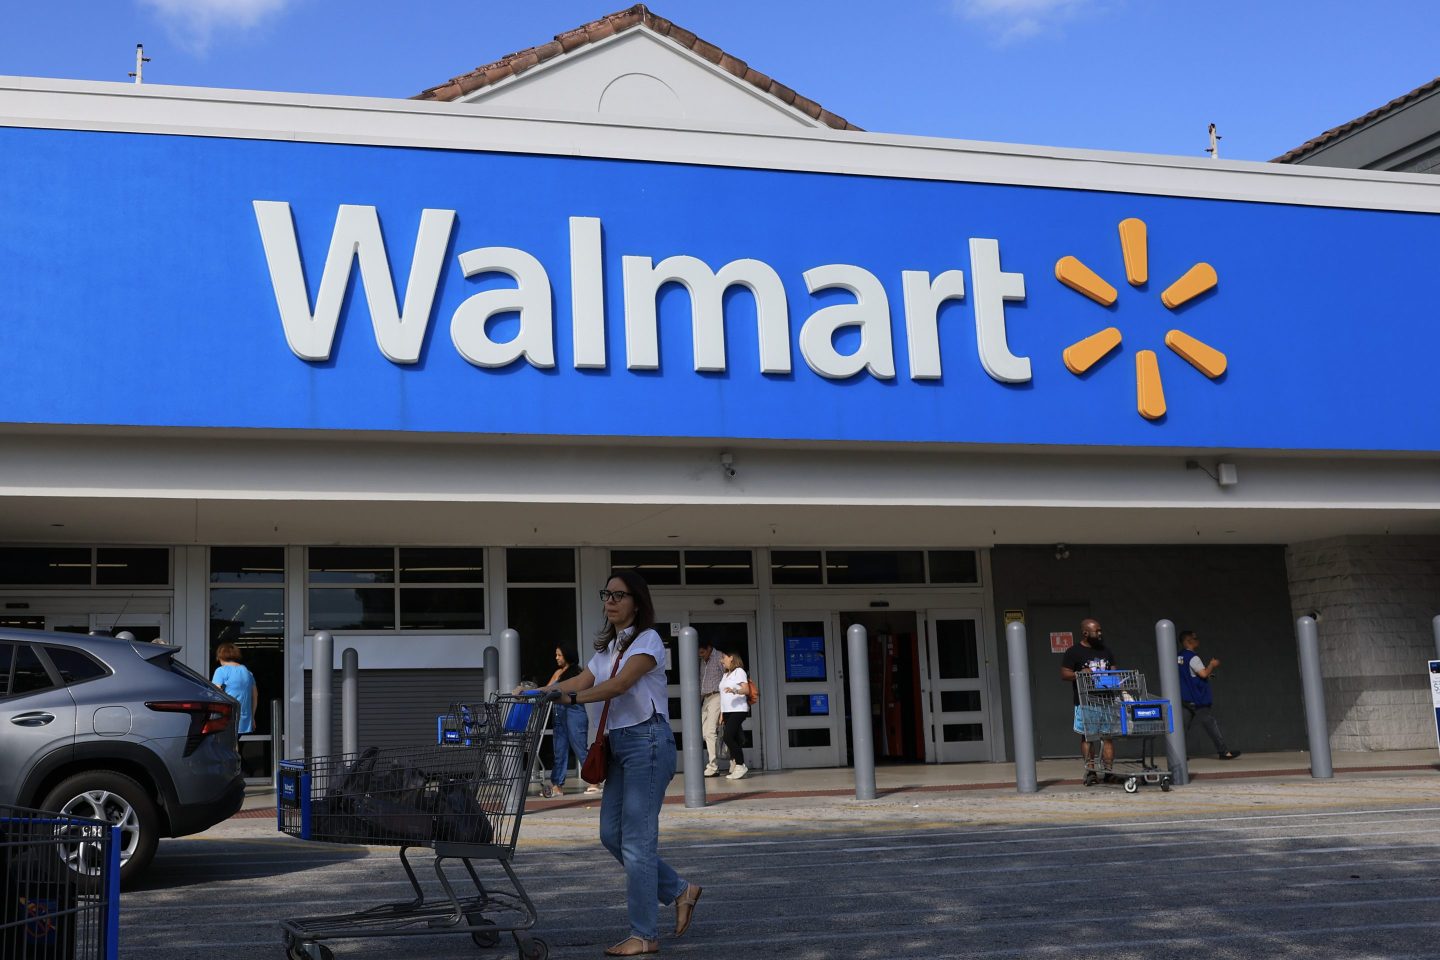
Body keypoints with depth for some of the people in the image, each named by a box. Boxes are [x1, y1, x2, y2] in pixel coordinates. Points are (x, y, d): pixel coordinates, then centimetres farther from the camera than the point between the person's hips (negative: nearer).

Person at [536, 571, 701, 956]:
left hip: (647, 740, -9)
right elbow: (581, 681, 4)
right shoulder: (607, 647, 17)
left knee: (637, 838, -7)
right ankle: (679, 891, 21)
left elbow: (620, 684, -20)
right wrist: (535, 693, -11)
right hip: (619, 743, 9)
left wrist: (572, 697, -31)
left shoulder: (647, 639, -7)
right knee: (611, 833, 7)